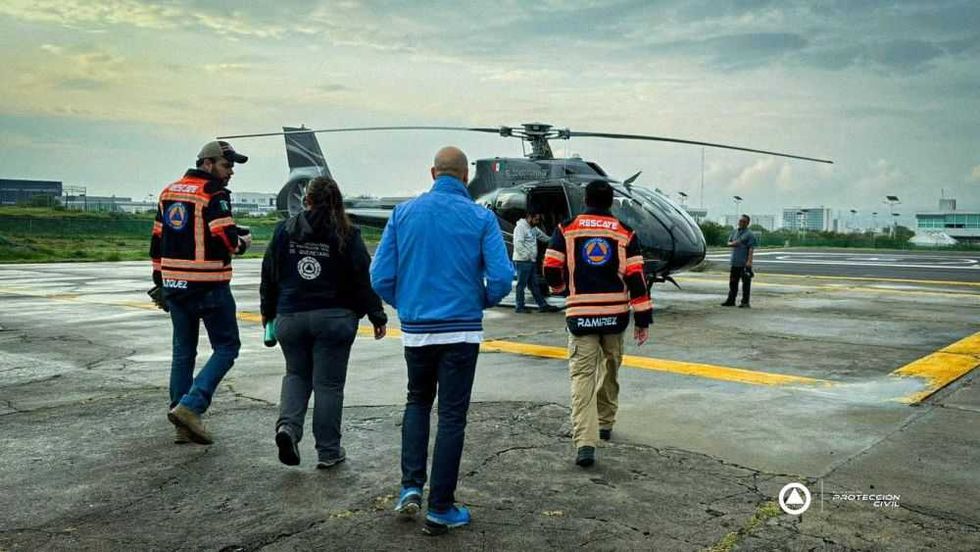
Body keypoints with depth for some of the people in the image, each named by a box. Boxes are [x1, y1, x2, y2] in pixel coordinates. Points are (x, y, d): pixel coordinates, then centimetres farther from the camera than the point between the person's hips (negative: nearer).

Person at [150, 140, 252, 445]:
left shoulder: (169, 192, 14)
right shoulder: (214, 195, -10)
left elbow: (157, 241, 17)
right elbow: (227, 239, -19)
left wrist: (159, 281, 22)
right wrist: (244, 241, 2)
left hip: (174, 285, 8)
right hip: (208, 286, -8)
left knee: (183, 351, 14)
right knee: (226, 348, 3)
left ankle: (184, 425, 18)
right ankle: (190, 407, -10)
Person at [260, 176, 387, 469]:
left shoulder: (284, 231, 2)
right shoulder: (347, 236, -7)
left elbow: (269, 276, 8)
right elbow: (364, 279, -5)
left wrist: (267, 313, 21)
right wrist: (377, 316, 4)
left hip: (290, 317, 3)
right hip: (334, 318, -2)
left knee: (296, 374, 21)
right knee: (328, 383, 6)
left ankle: (288, 425, -3)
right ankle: (328, 451, 13)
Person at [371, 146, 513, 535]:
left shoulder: (404, 213, 1)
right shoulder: (481, 218, -5)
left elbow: (380, 277, -2)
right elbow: (502, 278, -12)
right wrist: (482, 302, 8)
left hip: (415, 329, 2)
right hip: (461, 331, -2)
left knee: (418, 401, 24)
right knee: (452, 415, 7)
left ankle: (411, 486, 13)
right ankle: (440, 508, 14)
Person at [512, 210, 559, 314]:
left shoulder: (533, 228, 17)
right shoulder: (520, 227, -11)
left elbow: (543, 236, 34)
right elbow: (518, 245, -20)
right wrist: (528, 255, -21)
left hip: (531, 261, 9)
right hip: (522, 261, -9)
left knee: (534, 285, 11)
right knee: (521, 284, -3)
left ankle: (542, 305, 14)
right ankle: (519, 307, 3)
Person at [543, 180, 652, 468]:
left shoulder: (567, 229, 0)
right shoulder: (625, 233, 2)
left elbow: (551, 271, -2)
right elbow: (636, 278, -3)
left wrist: (560, 285, 22)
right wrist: (643, 319, 1)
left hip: (580, 314, -2)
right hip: (616, 314, 2)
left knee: (582, 374, -2)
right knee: (610, 369, 21)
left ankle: (585, 442, -14)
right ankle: (605, 423, 37)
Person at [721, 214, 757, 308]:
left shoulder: (749, 234, -6)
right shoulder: (734, 232, 15)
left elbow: (751, 248, -12)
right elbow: (729, 243, 22)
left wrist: (749, 261, -21)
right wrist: (732, 243, -3)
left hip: (744, 263, -7)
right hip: (735, 262, 7)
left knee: (746, 283, -3)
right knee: (733, 282, 13)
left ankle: (745, 302, 2)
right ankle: (731, 300, 21)